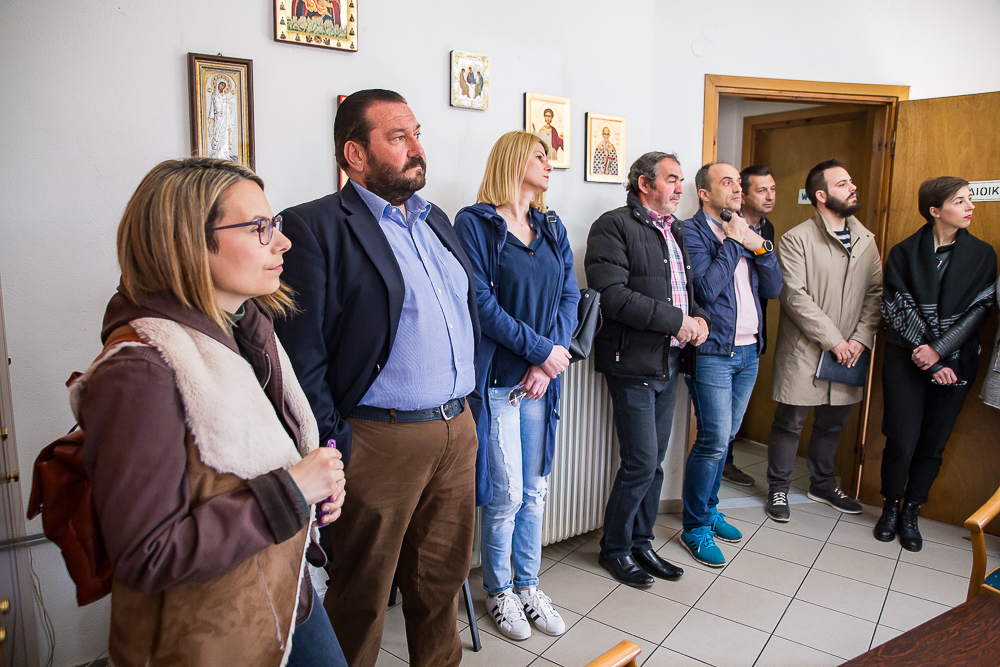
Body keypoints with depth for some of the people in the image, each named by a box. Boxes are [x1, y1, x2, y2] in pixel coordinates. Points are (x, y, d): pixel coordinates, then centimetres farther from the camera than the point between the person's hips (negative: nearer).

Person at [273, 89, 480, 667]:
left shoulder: (437, 220, 13)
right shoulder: (316, 226, -10)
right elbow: (301, 353, -13)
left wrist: (471, 406, 16)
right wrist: (330, 444, -14)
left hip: (458, 430, 7)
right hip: (380, 439, -6)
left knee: (443, 577, 22)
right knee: (362, 593, 13)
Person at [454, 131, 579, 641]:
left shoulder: (552, 228, 13)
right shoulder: (475, 222, -6)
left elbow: (569, 297, 7)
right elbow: (481, 302, -14)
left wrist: (549, 364, -6)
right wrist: (540, 349, -13)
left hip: (542, 376, 6)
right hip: (496, 378, -6)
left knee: (535, 490, 14)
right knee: (506, 493, 3)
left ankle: (528, 585, 32)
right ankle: (499, 591, 26)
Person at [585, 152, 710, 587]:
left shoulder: (676, 230, 18)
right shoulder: (614, 226, -9)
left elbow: (688, 288, 24)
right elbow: (612, 295, -21)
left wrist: (700, 317, 1)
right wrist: (677, 321, -18)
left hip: (669, 363, 8)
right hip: (633, 363, -8)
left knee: (654, 462, 14)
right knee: (641, 462, -4)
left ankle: (641, 543, 29)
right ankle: (614, 548, 16)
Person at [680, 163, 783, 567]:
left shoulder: (745, 231, 14)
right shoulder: (693, 231, -8)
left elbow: (773, 289, 8)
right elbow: (707, 288, -20)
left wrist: (759, 246, -6)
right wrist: (733, 243, -13)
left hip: (748, 351, 7)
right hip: (713, 352, -7)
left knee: (725, 437, 15)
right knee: (714, 441, -6)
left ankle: (709, 509, 31)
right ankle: (695, 529, 9)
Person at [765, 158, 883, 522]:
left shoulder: (866, 239, 9)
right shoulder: (796, 239, -10)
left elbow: (875, 292, 8)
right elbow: (795, 297, -16)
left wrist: (861, 338, -4)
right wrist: (833, 339, -16)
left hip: (849, 352, 6)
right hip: (803, 351, -6)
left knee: (833, 422, 17)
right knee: (790, 423, 3)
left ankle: (822, 484, 36)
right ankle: (778, 489, 20)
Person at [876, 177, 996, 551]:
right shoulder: (904, 253, 0)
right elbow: (898, 309, -6)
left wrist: (939, 349, -14)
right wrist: (926, 355, -13)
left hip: (955, 363, 2)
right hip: (906, 361, -2)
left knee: (933, 444, 7)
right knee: (902, 440, -4)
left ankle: (911, 514, 23)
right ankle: (891, 507, 19)